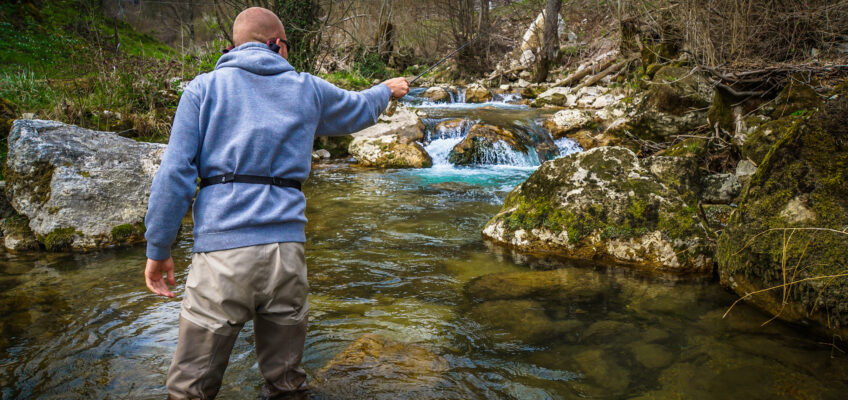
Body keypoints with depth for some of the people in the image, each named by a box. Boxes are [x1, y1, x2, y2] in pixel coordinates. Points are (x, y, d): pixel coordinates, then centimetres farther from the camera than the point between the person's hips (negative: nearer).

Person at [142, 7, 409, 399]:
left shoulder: (204, 87, 8)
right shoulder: (307, 90, 13)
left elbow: (175, 174, 0)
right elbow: (359, 109, 33)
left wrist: (158, 249, 6)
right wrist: (387, 89, 54)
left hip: (222, 248, -2)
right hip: (286, 247, 2)